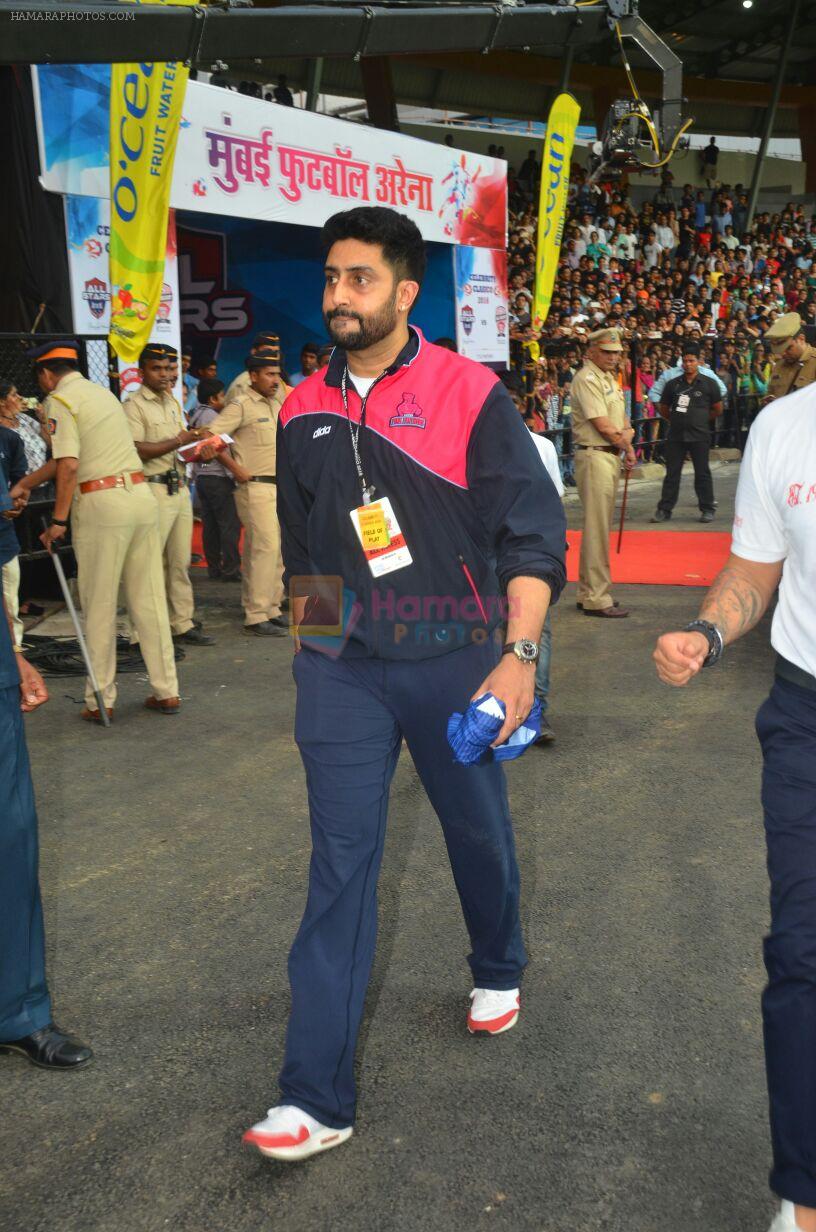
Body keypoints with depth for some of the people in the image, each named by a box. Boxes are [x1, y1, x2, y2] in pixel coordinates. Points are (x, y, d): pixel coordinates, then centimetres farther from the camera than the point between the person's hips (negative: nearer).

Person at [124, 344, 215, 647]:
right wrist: (178, 441, -16)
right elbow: (136, 450, -18)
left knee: (180, 561, 10)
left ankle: (183, 624, 17)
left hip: (179, 488, 8)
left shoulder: (172, 403, 19)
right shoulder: (134, 406, -7)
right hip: (154, 489, -8)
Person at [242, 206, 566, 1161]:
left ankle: (497, 972, 48)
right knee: (339, 862, 0)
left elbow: (533, 530, -12)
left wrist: (519, 654, -21)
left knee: (478, 832, 16)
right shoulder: (303, 412, 4)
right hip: (341, 667, 2)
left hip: (450, 660, -2)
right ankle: (317, 1098, 5)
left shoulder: (468, 393, -9)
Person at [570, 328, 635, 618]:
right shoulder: (586, 379, -12)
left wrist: (627, 434, -5)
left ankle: (590, 593, 21)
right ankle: (595, 599, -5)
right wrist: (627, 447, -4)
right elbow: (602, 425, -17)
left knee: (602, 526, 13)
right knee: (596, 528, -8)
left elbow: (622, 418, 18)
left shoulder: (609, 378, 19)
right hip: (594, 456, -10)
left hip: (612, 456, 10)